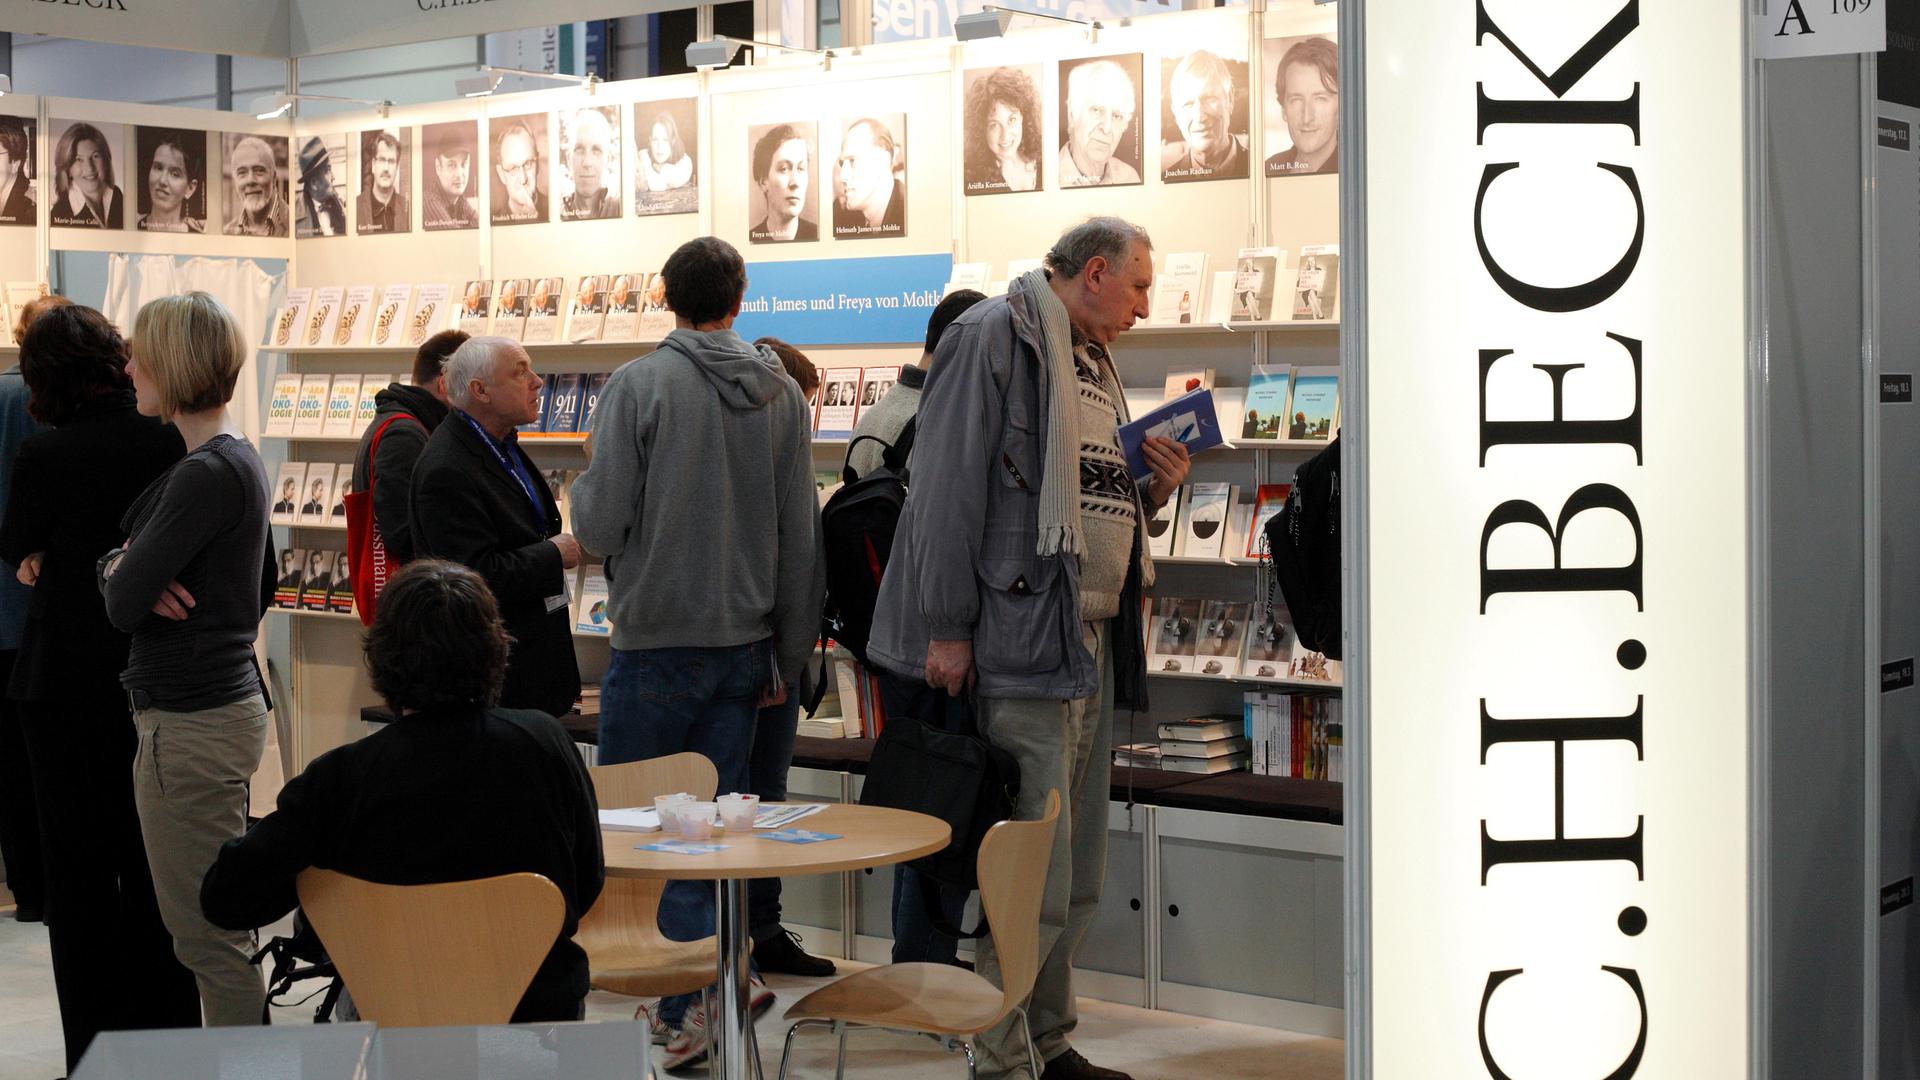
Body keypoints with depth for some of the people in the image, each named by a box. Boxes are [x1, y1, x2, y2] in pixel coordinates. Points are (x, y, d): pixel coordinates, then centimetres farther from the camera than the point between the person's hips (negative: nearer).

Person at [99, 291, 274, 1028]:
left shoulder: (206, 475, -19)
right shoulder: (234, 458, 12)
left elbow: (123, 601, -19)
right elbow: (111, 566, 16)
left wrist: (127, 576, 3)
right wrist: (124, 568, -7)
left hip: (191, 724, -10)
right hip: (222, 702, 10)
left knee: (209, 938, -3)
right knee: (218, 926, 17)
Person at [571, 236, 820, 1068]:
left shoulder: (639, 385, -9)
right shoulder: (782, 394, 5)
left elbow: (599, 524, -11)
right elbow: (802, 539, 7)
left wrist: (582, 491, 12)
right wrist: (788, 653, 14)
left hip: (657, 641, -5)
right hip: (746, 644, 5)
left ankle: (689, 1005, 0)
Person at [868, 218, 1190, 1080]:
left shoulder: (1091, 362, 20)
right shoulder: (994, 335, -7)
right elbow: (951, 487, -14)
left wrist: (1153, 492, 6)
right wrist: (947, 628, -18)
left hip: (1093, 646, 9)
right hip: (1026, 648, -9)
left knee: (1079, 880, 14)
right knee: (1036, 882, -8)